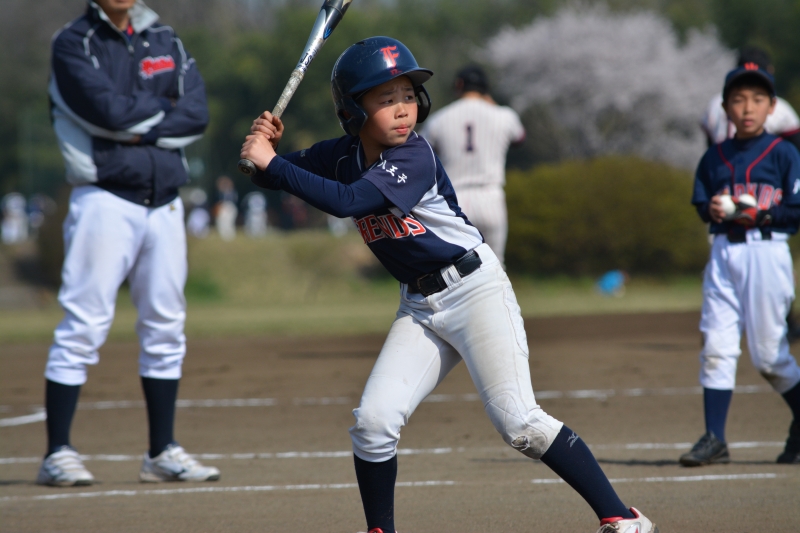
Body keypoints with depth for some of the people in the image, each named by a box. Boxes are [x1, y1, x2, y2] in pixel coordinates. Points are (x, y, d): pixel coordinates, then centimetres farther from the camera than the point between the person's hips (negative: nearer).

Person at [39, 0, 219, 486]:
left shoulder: (164, 41, 14)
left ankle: (162, 453, 14)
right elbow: (108, 109, -17)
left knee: (165, 327, 7)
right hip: (105, 200, -6)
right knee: (84, 326, -8)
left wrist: (138, 129, -11)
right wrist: (163, 107, -1)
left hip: (164, 203, 6)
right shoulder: (73, 44, -2)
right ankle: (58, 454, -5)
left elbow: (197, 114, 1)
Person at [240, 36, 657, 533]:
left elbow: (346, 202, -32)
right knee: (374, 419, -8)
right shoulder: (341, 156, 1)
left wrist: (273, 162, -29)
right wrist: (265, 145, -15)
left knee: (519, 421, -15)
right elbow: (272, 176, 7)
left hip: (475, 288, -6)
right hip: (420, 306, 6)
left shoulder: (414, 157, -21)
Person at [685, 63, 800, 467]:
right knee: (716, 346, -2)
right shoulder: (714, 157, 11)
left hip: (767, 252, -4)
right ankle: (714, 438, 0)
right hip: (723, 253, 4)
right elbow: (701, 203, 15)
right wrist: (711, 209, -6)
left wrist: (762, 215, -16)